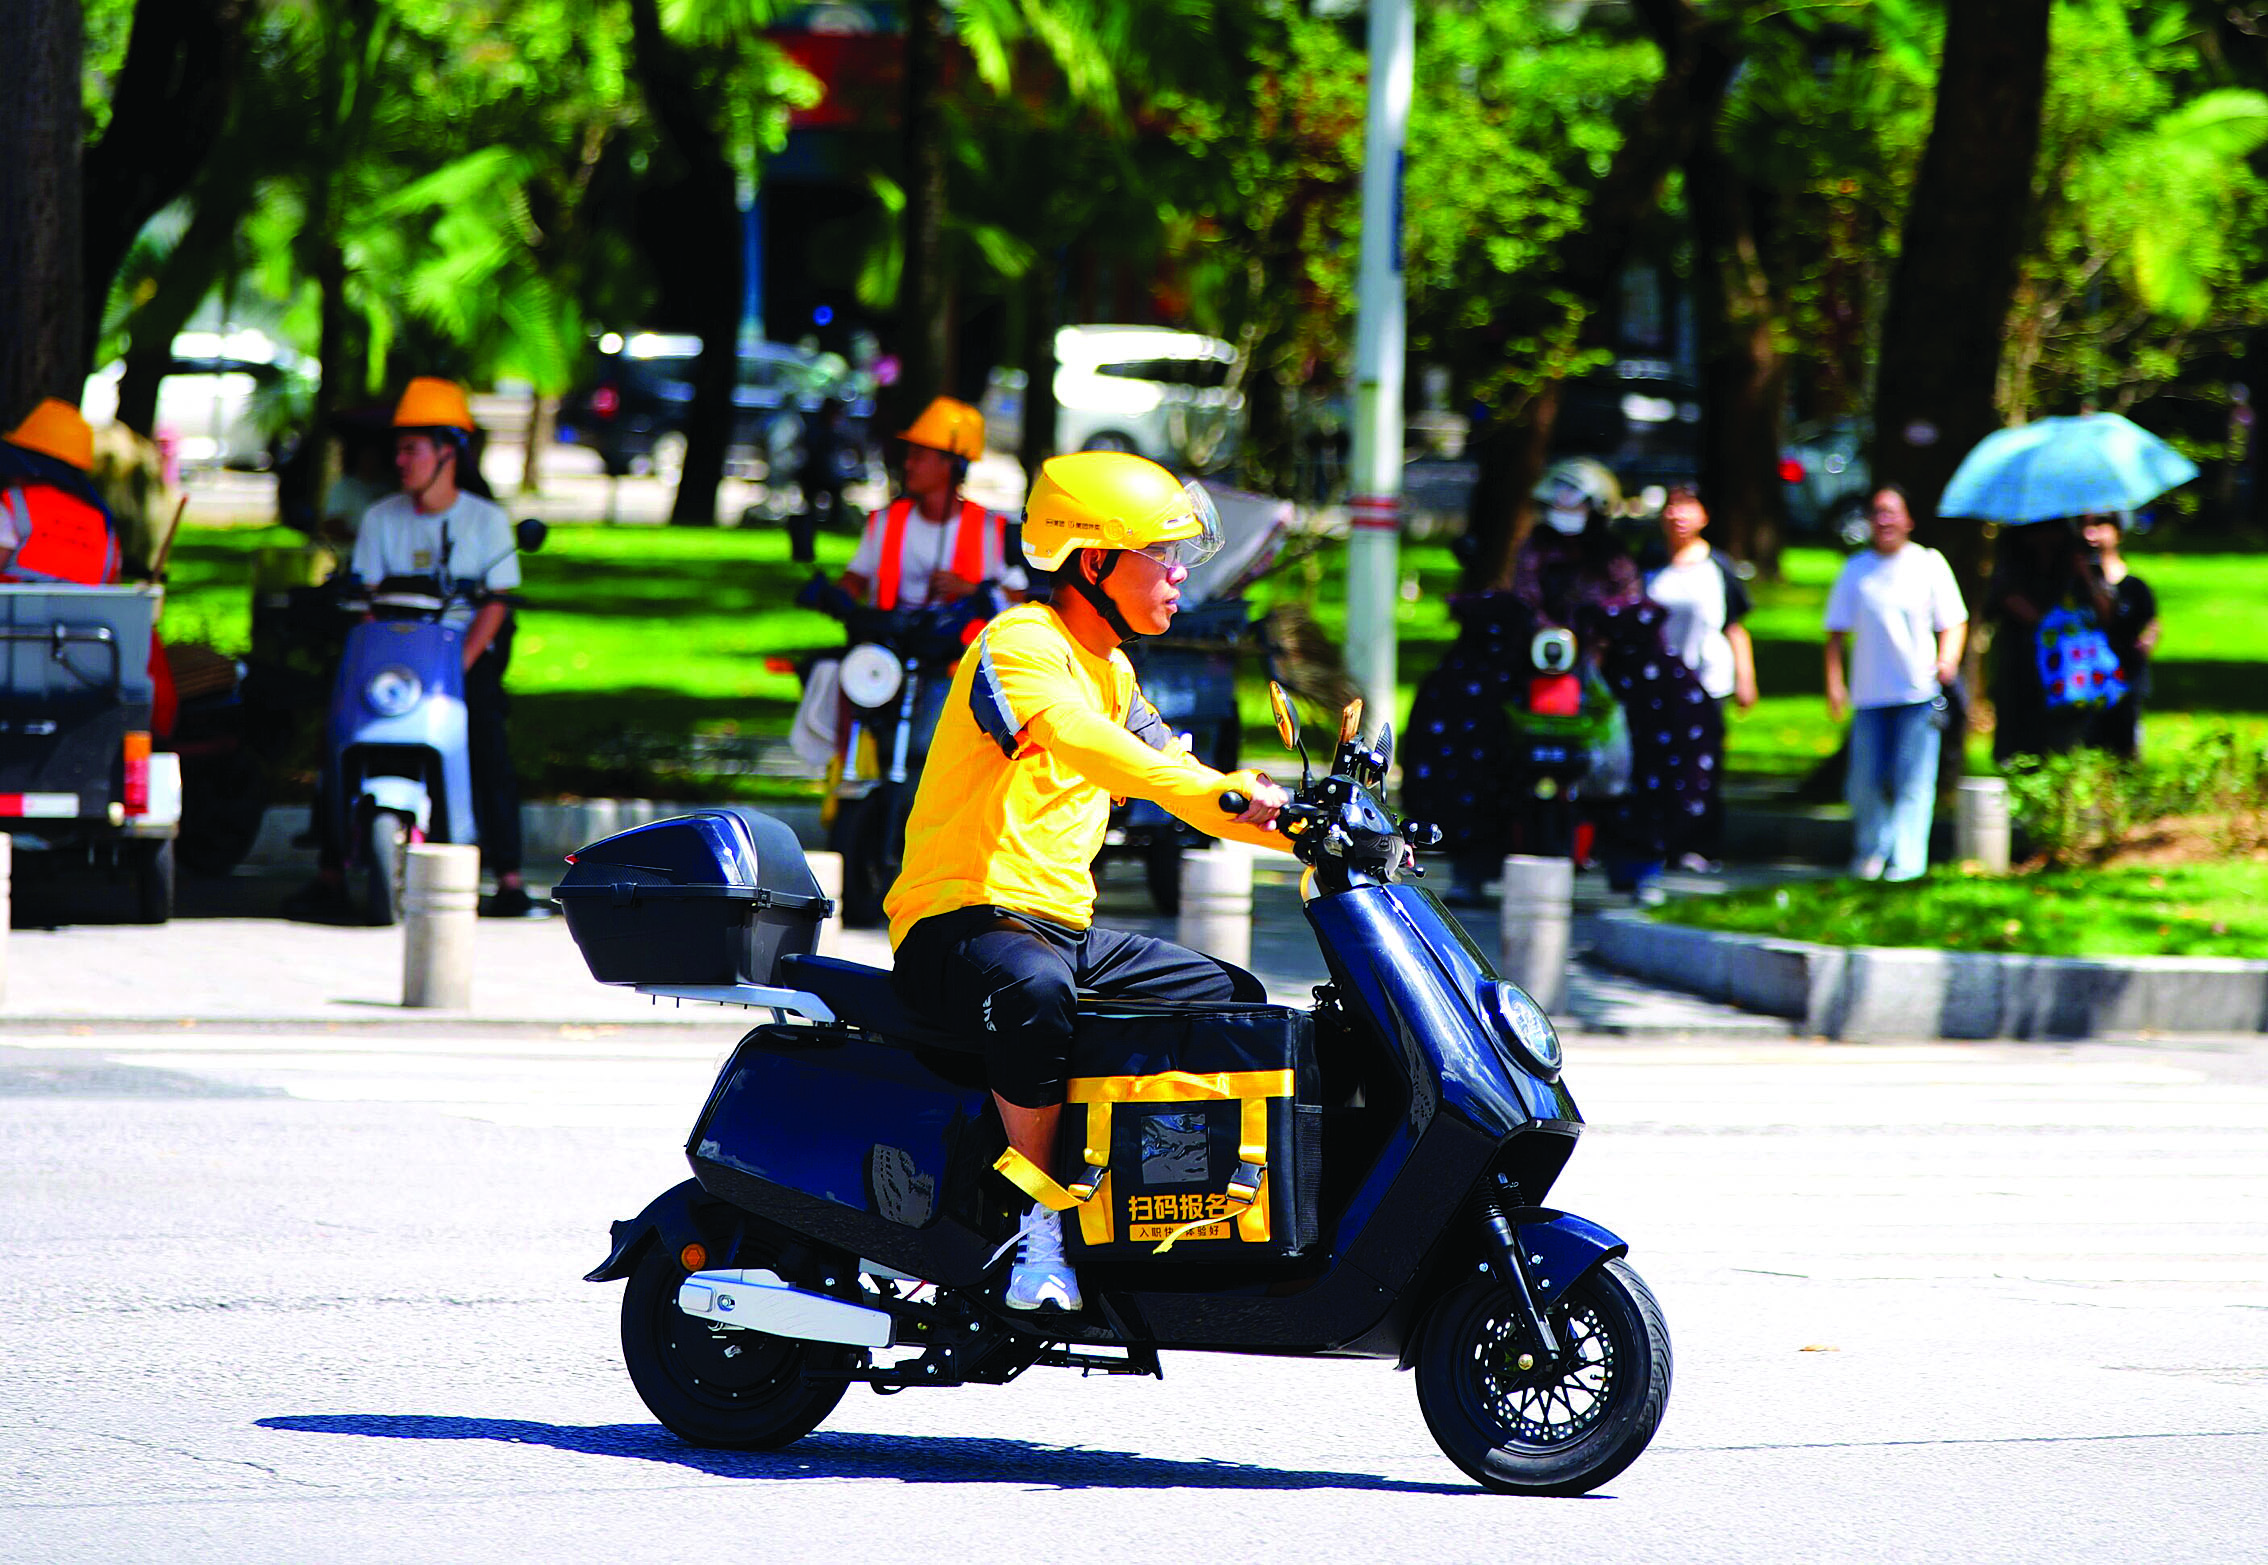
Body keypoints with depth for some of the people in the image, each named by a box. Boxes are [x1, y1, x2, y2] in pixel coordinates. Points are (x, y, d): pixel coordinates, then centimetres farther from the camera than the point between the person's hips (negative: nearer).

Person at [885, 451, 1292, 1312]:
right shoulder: (1020, 643, -11)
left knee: (1236, 998, 11)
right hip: (964, 918, -10)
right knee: (1036, 991, -41)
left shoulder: (1113, 673, 19)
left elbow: (1177, 773, 19)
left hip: (1066, 930, 10)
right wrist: (1224, 791, -43)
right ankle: (1035, 1216, -31)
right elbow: (1079, 740, -30)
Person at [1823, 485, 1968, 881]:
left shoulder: (1929, 564, 4)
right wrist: (1834, 683, 1)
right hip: (1869, 696, 2)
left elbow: (1954, 622, 6)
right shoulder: (1856, 569, 8)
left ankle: (1907, 860, -3)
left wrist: (1947, 660, -13)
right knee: (1866, 781, 2)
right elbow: (1837, 632, 11)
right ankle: (1869, 852, 22)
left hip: (1919, 691, -2)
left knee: (1913, 782, -7)